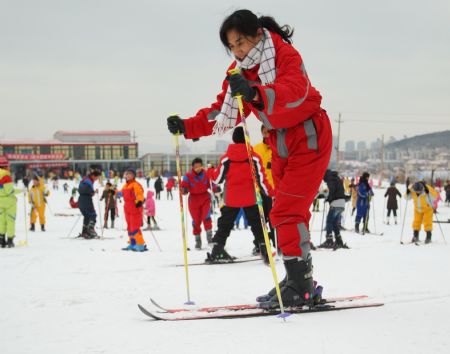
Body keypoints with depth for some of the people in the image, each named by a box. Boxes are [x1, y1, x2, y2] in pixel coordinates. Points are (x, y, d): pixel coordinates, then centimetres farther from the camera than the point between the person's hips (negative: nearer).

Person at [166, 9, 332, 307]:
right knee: (292, 212, 11)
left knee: (287, 212, -16)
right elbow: (225, 113, 4)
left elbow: (295, 91, -39)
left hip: (309, 137, -8)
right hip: (280, 141, 9)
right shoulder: (239, 71, 3)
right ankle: (300, 282, 18)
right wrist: (187, 127, -9)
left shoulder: (285, 55, -19)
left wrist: (255, 93, -57)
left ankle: (300, 284, -12)